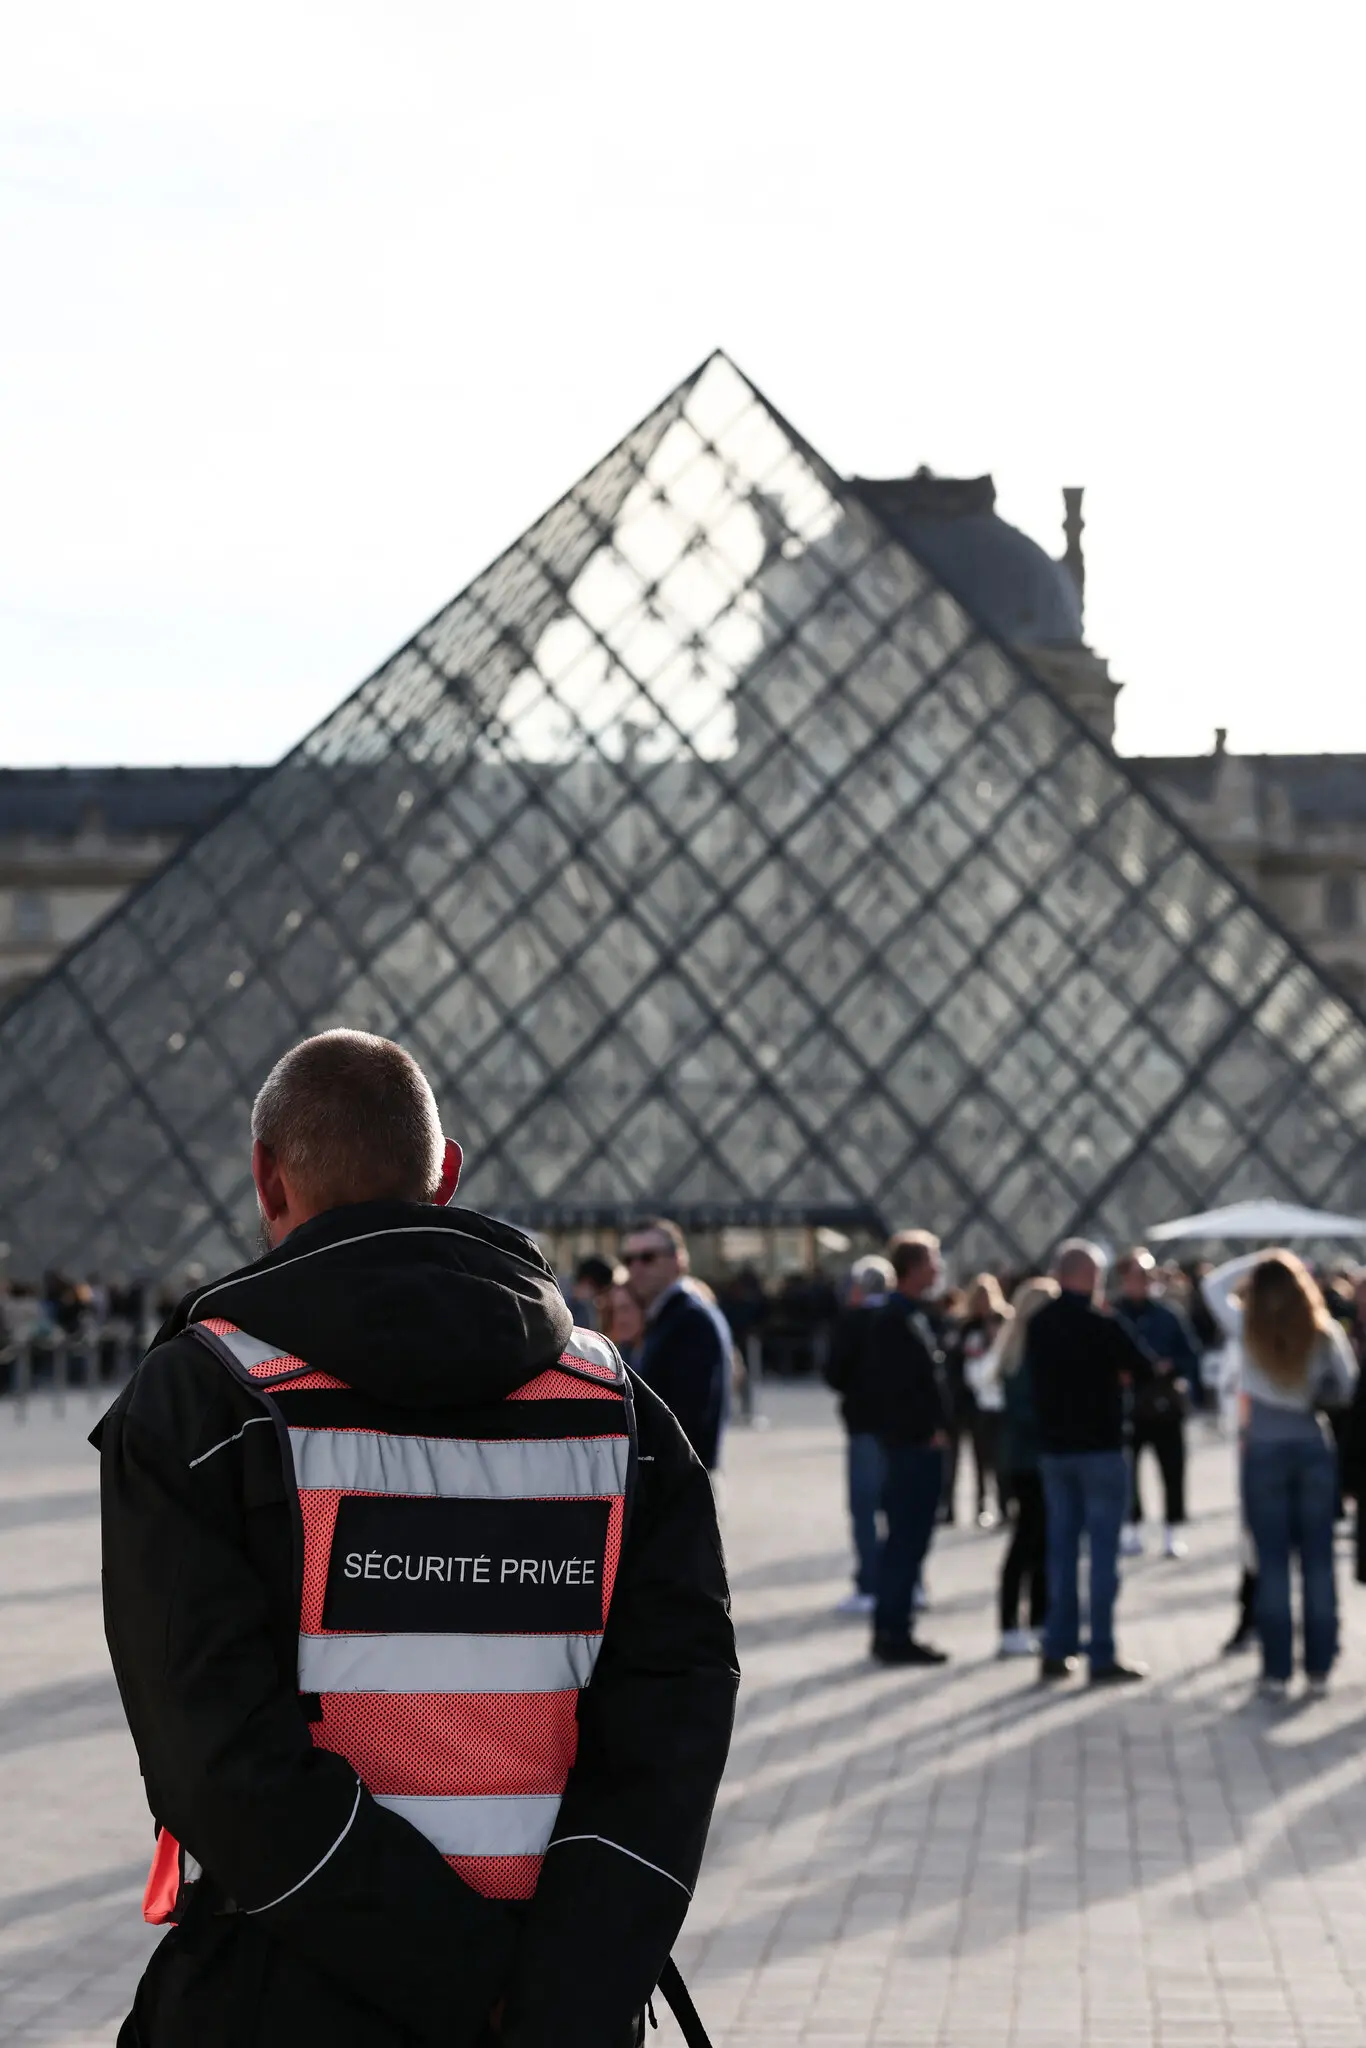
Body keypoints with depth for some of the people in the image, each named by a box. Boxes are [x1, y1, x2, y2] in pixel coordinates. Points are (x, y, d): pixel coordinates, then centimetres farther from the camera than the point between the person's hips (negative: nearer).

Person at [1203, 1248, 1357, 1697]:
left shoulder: (1248, 1332, -9)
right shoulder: (1326, 1333, -6)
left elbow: (1214, 1285, 6)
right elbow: (1345, 1388, 4)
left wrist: (1258, 1261, 1)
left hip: (1264, 1449, -1)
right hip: (1315, 1446, 1)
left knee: (1272, 1561, 4)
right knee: (1317, 1558, 8)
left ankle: (1277, 1670, 4)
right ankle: (1319, 1667, 10)